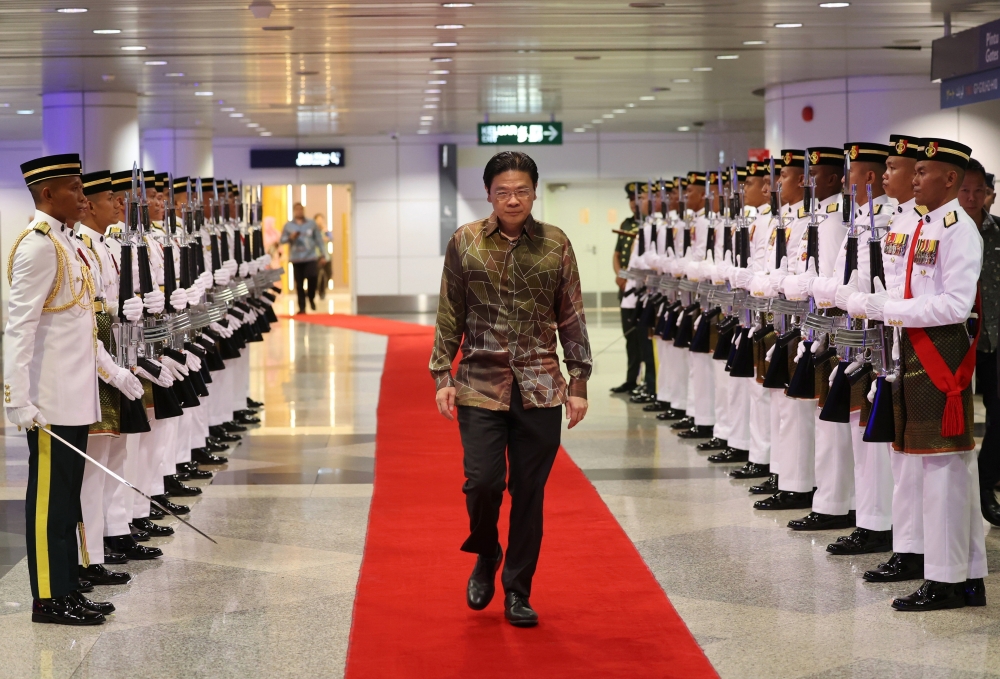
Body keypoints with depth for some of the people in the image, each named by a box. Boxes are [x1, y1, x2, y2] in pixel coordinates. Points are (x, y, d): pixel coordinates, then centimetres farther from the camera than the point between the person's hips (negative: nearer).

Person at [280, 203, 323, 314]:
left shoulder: (311, 224, 6)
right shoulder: (288, 226, 6)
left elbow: (319, 239, 7)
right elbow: (282, 240, 4)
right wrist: (290, 237, -16)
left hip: (311, 257, -1)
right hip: (296, 259, 1)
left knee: (312, 277, -18)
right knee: (299, 284, 3)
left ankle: (311, 298, 10)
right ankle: (302, 307, 10)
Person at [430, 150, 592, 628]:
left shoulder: (555, 244, 4)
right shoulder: (465, 242, 3)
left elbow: (572, 319, 7)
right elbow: (450, 317, 7)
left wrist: (579, 383, 4)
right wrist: (443, 376, 1)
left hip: (540, 388, 1)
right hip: (480, 385, -1)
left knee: (529, 491, 3)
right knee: (482, 481, -11)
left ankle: (517, 592, 17)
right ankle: (486, 556, 21)